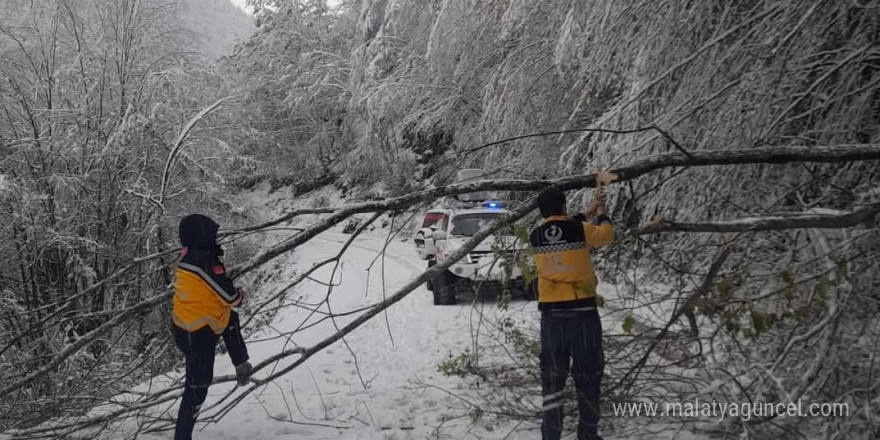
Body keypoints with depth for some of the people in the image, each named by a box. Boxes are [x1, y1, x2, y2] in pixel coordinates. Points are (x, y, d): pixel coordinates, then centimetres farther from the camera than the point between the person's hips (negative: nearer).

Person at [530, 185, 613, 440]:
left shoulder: (536, 237, 2)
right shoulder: (580, 229, -8)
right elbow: (606, 235, 12)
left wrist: (587, 214, 28)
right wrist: (601, 215, 31)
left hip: (551, 313, 2)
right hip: (582, 311, -2)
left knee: (552, 378, 6)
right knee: (588, 375, 11)